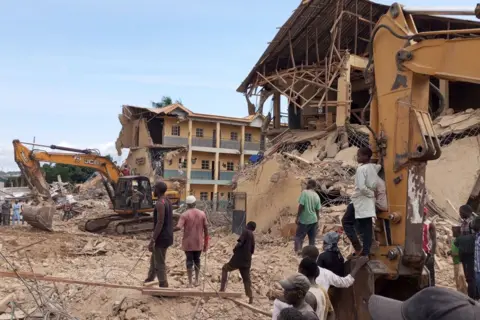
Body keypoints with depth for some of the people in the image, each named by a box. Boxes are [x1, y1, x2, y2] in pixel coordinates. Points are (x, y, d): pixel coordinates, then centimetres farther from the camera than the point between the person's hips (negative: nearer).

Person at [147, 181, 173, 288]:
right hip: (167, 236, 10)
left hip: (162, 237, -10)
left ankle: (163, 288, 4)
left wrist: (152, 240, -22)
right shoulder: (167, 201, 11)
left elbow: (160, 223, -23)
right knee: (159, 261, 20)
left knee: (160, 264, -2)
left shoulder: (160, 203, -19)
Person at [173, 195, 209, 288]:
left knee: (189, 261, 5)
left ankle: (190, 283, 8)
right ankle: (196, 281, 25)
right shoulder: (202, 214, -1)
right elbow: (206, 229, 1)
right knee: (197, 260, 16)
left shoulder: (184, 214, -11)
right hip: (199, 242, 3)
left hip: (188, 243, -3)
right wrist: (206, 243, 8)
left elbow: (178, 227, -21)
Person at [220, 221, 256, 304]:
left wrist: (235, 249, -1)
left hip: (238, 259, -6)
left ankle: (222, 288, 9)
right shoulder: (253, 236, 16)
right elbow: (252, 251, 20)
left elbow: (240, 243, -18)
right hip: (247, 261, 6)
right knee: (246, 279, 12)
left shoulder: (246, 232, -6)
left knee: (225, 268, 15)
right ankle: (251, 298, 7)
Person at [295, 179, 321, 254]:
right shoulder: (317, 196, 4)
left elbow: (301, 206, -17)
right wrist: (317, 221, 18)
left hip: (304, 220, -5)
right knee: (312, 238, 14)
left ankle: (298, 250, -12)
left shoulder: (304, 192, -12)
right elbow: (317, 210, 8)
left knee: (299, 236, 4)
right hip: (313, 220, 5)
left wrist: (297, 218, -10)